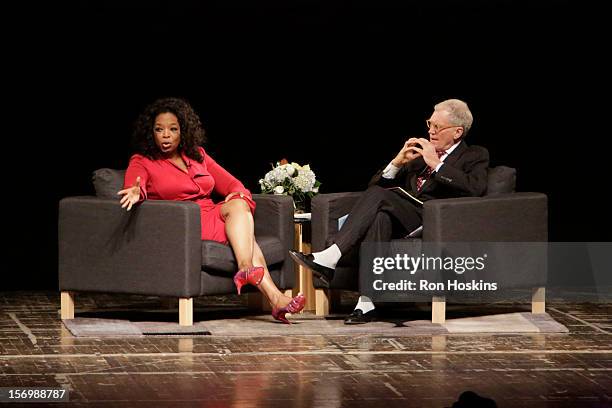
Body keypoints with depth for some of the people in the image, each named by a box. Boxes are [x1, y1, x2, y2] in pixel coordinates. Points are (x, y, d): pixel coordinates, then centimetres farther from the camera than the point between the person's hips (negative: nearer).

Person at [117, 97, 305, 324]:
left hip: (211, 216, 5)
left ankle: (246, 270, -49)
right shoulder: (142, 162, 8)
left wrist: (239, 195, -4)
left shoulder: (197, 155, 24)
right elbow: (132, 187, -13)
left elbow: (231, 183, 21)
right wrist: (136, 193, -39)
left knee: (238, 205, -30)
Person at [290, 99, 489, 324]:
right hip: (403, 220, 5)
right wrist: (399, 161, 7)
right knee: (380, 217, -33)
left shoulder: (474, 156, 14)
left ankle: (329, 259, -35)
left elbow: (476, 187, -11)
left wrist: (436, 164, -8)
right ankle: (367, 303, -42)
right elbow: (378, 184, 24)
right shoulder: (419, 154, 30)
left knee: (378, 196, -28)